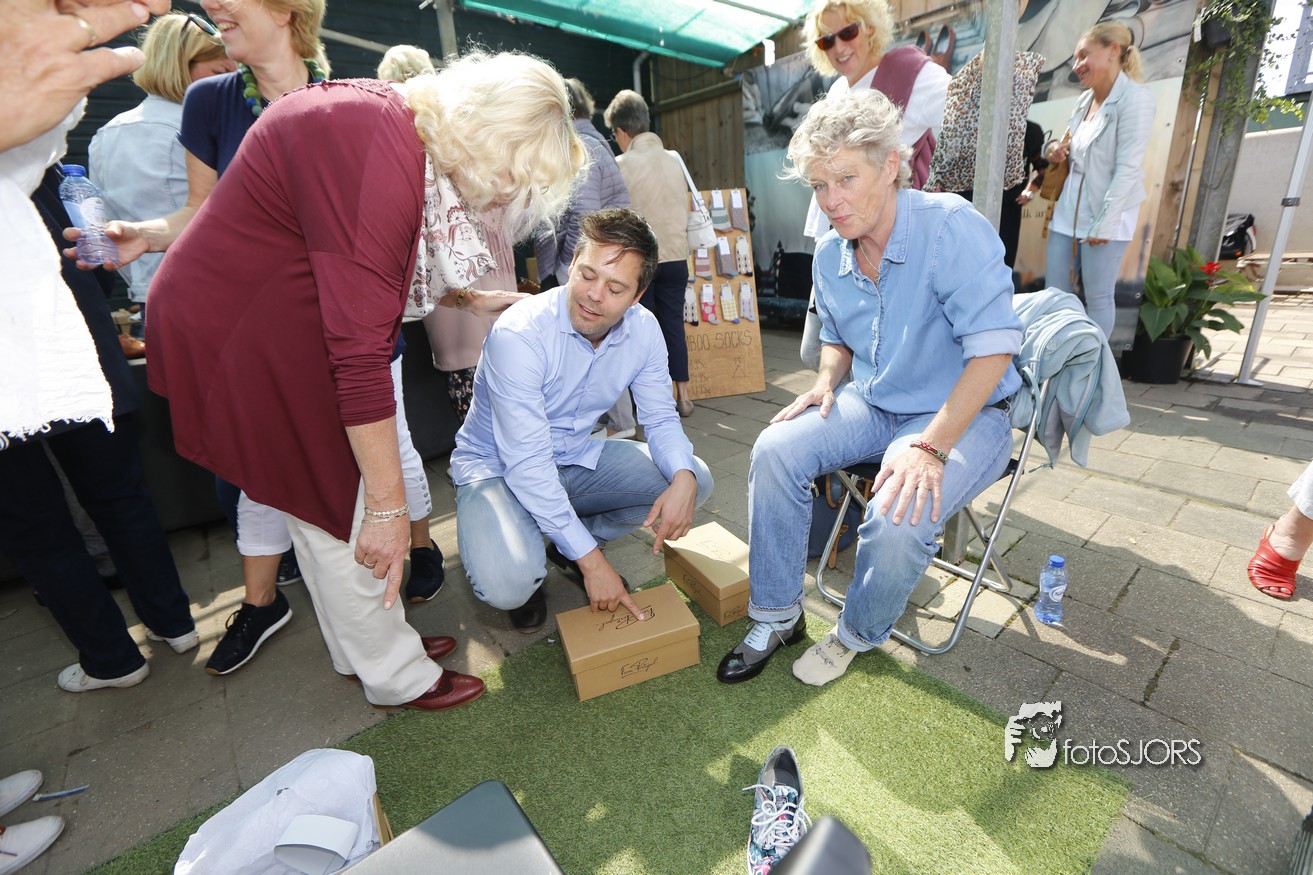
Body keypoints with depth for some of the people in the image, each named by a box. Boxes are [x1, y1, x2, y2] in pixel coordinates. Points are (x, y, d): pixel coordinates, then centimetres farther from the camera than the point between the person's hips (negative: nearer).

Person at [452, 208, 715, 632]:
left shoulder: (644, 330, -11)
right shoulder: (519, 334, -28)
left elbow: (660, 418, -2)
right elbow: (528, 464, -29)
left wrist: (683, 478, -25)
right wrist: (591, 560, -28)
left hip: (578, 458, 6)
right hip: (498, 467, -5)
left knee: (695, 480, -7)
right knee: (508, 585, -32)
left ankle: (565, 545, 7)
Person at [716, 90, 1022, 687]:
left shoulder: (953, 228, -18)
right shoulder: (830, 257, 2)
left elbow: (993, 350, -22)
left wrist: (931, 447, -29)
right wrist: (827, 383, -4)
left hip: (964, 414, -5)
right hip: (872, 406, 6)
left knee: (899, 518, -32)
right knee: (775, 449, -17)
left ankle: (857, 634, 4)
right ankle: (777, 615, -1)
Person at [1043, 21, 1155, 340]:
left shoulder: (1135, 98, -10)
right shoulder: (1084, 99, 13)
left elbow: (1128, 169, -16)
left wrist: (1103, 224, -20)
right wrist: (1056, 152, 2)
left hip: (1105, 217, -7)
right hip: (1069, 211, 7)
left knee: (1098, 298, -1)